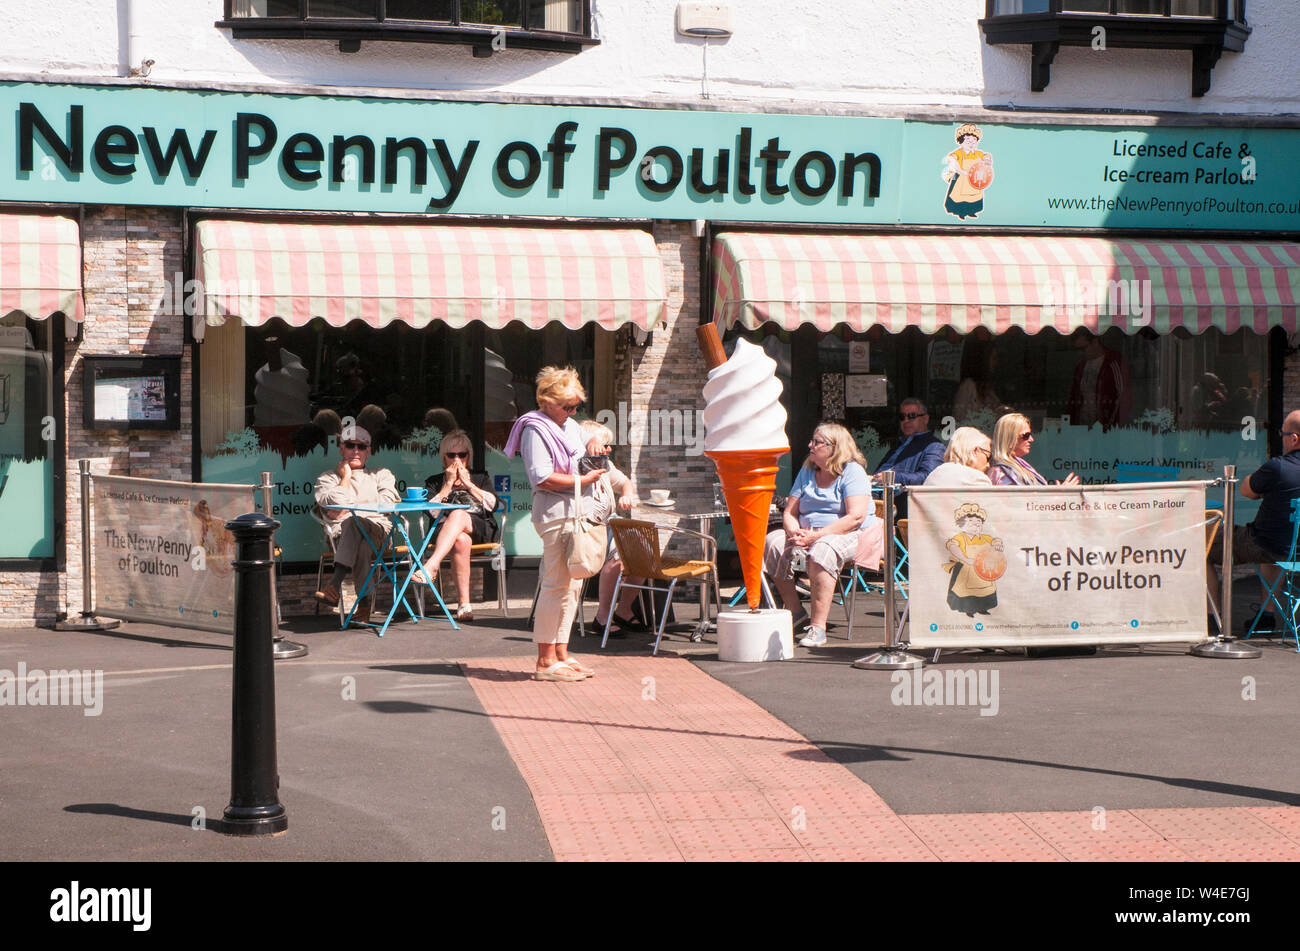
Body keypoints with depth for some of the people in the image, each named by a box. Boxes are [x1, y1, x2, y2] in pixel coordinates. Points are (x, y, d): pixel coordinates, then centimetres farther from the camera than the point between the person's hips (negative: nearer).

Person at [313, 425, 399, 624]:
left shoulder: (381, 475, 30)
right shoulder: (327, 478, 27)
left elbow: (386, 501, 7)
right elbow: (336, 502, 3)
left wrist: (350, 507, 3)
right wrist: (346, 476, 16)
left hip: (377, 528, 0)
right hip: (341, 532, 0)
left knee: (355, 522, -40)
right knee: (361, 544, -41)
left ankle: (334, 585, -54)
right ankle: (365, 601, -51)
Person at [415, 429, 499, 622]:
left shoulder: (481, 478, 28)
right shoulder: (434, 482, 27)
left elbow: (492, 504, 7)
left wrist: (467, 483, 6)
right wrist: (448, 484, 6)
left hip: (481, 530, 0)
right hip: (444, 530, 0)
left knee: (458, 514, -37)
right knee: (461, 540, -40)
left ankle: (431, 566, -58)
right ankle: (464, 604, -47)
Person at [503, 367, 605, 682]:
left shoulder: (571, 426, 18)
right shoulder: (535, 429, -10)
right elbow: (543, 478, -18)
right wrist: (582, 481, -14)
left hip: (578, 513, 10)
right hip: (555, 512, -10)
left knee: (573, 584, 11)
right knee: (557, 583, -10)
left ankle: (561, 653, 18)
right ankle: (545, 661, -6)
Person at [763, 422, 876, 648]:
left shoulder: (852, 472, -6)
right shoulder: (806, 472, 15)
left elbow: (856, 517, -19)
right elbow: (790, 512, 12)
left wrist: (818, 535, -25)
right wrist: (795, 532, -13)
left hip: (850, 536, -7)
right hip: (808, 534, 7)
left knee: (822, 549, -39)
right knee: (773, 542, -18)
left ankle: (818, 626, -42)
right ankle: (795, 612, -10)